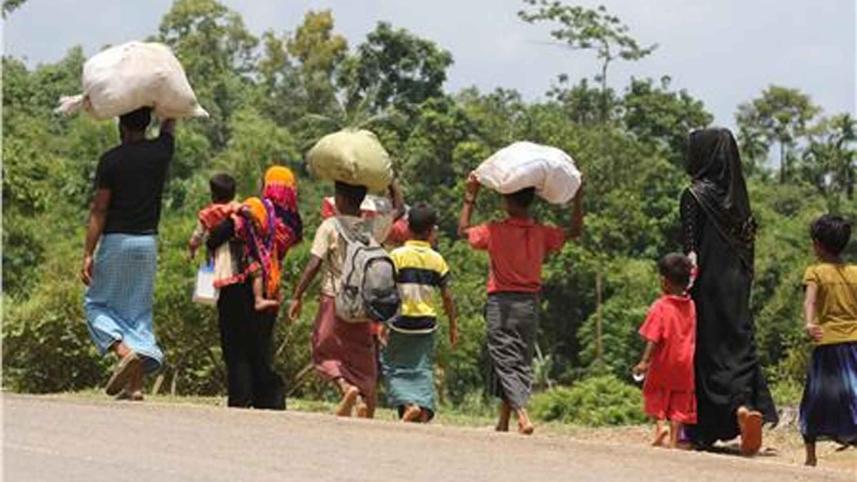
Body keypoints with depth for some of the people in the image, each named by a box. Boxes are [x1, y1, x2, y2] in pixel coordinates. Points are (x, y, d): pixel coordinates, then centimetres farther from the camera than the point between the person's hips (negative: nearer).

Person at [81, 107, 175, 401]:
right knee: (139, 311, 8)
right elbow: (171, 120, 25)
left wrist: (88, 254, -8)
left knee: (97, 304, 10)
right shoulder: (161, 152, 3)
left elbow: (99, 210, -9)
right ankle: (136, 385, -1)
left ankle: (124, 352, -16)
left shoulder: (111, 161, -8)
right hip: (147, 242, 4)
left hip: (115, 241, -4)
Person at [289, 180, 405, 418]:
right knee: (363, 360, 10)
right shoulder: (372, 228, 3)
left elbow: (314, 264, -13)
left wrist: (297, 296, -9)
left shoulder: (330, 226, -8)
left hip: (335, 300, -3)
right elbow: (399, 208, 20)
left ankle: (347, 387, -15)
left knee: (325, 352, 11)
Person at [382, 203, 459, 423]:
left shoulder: (398, 255, -6)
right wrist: (453, 325, 13)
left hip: (401, 322, -3)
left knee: (394, 367, 8)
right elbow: (447, 296, 4)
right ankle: (424, 408, -2)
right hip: (426, 324, 3)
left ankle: (408, 403, -13)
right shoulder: (437, 259, 2)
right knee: (423, 369, 10)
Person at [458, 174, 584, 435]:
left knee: (505, 361, -3)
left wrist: (470, 197, 11)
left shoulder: (495, 231, -11)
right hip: (530, 303, 4)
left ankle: (523, 416, -22)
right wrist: (577, 199, 14)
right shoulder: (541, 233, -2)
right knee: (522, 361, 12)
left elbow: (463, 230, 7)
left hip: (501, 302, -4)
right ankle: (504, 422, 17)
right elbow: (574, 231, 13)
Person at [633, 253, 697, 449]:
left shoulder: (660, 307, -15)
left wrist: (645, 361, -18)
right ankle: (674, 440, 5)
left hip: (663, 365, -4)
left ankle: (660, 423, -8)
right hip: (684, 366, 4)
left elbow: (653, 339, -19)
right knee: (679, 404, 8)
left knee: (654, 394, 14)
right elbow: (693, 336, 7)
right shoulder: (690, 306, 1)